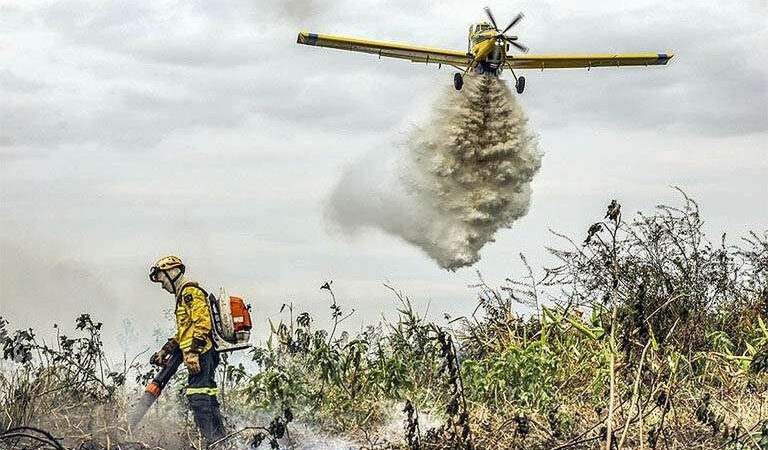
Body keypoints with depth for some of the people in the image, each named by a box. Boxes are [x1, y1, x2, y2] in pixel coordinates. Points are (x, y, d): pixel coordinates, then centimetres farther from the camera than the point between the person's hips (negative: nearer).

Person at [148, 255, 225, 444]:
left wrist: (193, 352, -23)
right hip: (202, 356, 11)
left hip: (201, 354, -11)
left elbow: (202, 323, -19)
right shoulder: (184, 295, 27)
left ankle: (211, 440, -21)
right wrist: (164, 351, 28)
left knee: (197, 397, -16)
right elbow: (183, 333, 32)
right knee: (207, 397, 9)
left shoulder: (190, 292, -6)